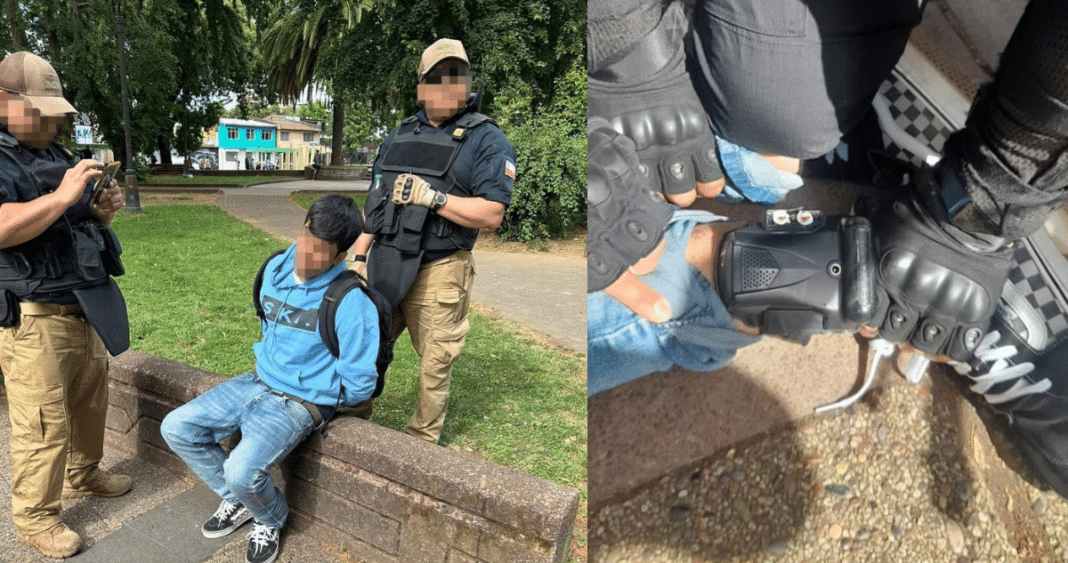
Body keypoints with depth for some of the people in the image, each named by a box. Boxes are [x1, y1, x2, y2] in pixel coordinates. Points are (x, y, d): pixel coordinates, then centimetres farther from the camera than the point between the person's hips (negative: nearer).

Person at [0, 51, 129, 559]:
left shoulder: (56, 155, 15)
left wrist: (102, 211, 2)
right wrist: (62, 197, -30)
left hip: (85, 308, 8)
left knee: (90, 402, 20)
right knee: (43, 424, -1)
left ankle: (82, 474, 41)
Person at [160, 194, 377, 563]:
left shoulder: (350, 301, -24)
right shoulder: (276, 269, -1)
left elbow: (358, 385, -17)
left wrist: (320, 400, -5)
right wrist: (264, 363, 16)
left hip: (303, 403, -7)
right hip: (258, 382, 8)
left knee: (242, 470, -26)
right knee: (176, 428, 0)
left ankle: (271, 519, 11)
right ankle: (239, 501, 20)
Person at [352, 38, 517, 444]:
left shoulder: (486, 140, -4)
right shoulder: (401, 135, 15)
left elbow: (492, 214, -14)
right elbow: (376, 201, 18)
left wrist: (432, 197, -22)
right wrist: (358, 256, 13)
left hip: (436, 273, -5)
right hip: (383, 265, 6)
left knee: (434, 365, 5)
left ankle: (422, 444, 23)